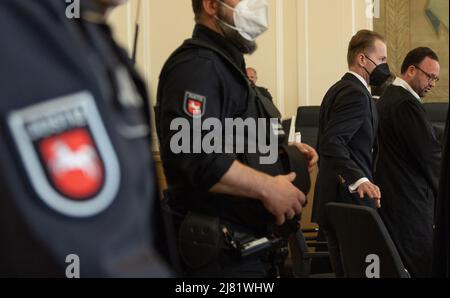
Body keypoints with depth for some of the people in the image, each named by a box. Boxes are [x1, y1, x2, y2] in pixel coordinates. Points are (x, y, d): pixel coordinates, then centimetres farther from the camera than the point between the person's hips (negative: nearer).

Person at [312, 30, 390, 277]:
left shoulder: (339, 89, 19)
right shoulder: (356, 93, -13)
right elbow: (332, 142, -25)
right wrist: (359, 180, -35)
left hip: (333, 201, 11)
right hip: (350, 202, -11)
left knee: (345, 269, 12)